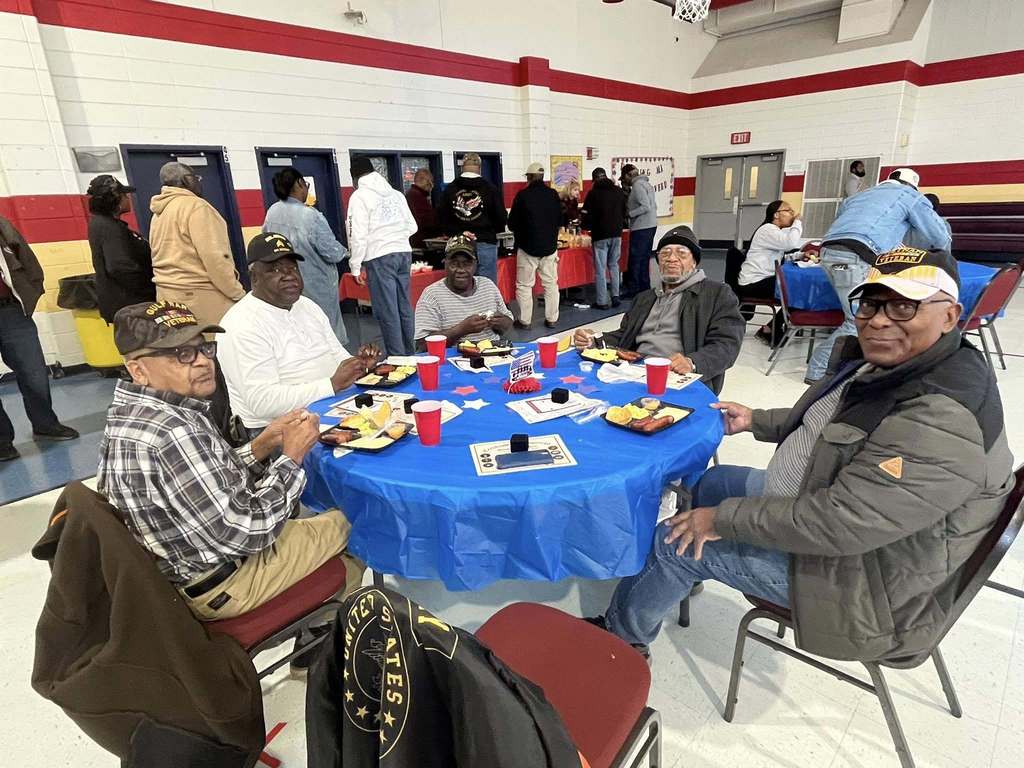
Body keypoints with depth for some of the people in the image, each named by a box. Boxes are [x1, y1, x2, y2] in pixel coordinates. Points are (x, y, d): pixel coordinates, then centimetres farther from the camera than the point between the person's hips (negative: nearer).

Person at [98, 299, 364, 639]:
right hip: (224, 587, -9)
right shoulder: (171, 432, -33)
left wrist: (262, 445, -5)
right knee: (347, 522, 9)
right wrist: (291, 456, -18)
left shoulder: (132, 413, -1)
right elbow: (246, 532, -28)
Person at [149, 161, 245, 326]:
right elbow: (215, 257, -18)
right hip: (201, 296, -9)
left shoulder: (158, 213, 15)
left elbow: (162, 257, 17)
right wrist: (238, 294, -13)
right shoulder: (195, 205, -10)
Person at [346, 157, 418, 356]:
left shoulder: (359, 196, -3)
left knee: (387, 311, -1)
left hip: (379, 257, -6)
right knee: (405, 307, 12)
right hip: (404, 253, 6)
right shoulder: (396, 193, 14)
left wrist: (355, 266, -3)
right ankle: (410, 354, 20)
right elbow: (412, 226, 14)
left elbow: (358, 234, -9)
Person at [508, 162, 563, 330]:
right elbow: (560, 220, 11)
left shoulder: (523, 195, -11)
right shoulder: (553, 195, 0)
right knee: (550, 284, 11)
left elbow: (512, 223, -5)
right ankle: (552, 319, 16)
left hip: (528, 247, -3)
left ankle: (524, 320, 9)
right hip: (550, 246, 4)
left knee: (524, 285, 6)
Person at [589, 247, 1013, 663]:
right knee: (712, 481, 21)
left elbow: (841, 522, -35)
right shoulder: (882, 362, -3)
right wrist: (756, 421, 9)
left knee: (674, 540, -5)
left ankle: (623, 634, 24)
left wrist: (724, 518, -26)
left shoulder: (943, 419, -34)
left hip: (858, 569, -9)